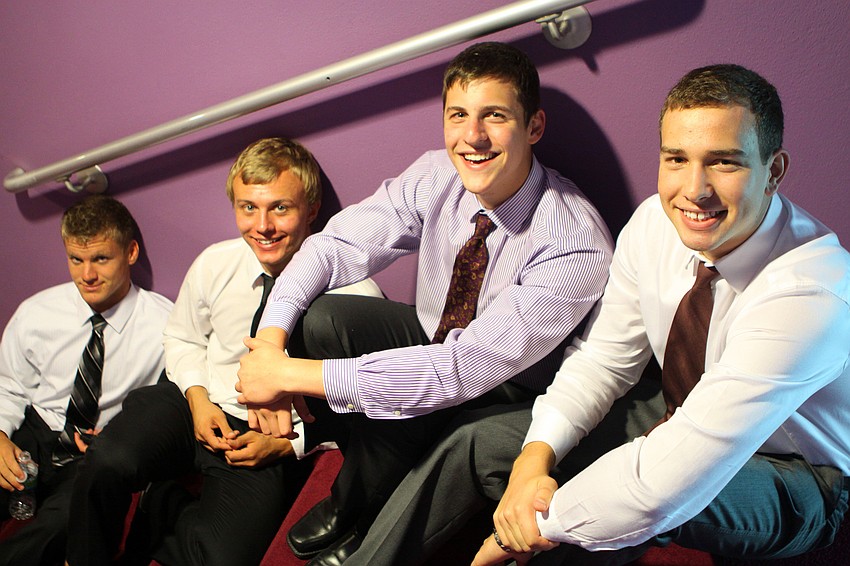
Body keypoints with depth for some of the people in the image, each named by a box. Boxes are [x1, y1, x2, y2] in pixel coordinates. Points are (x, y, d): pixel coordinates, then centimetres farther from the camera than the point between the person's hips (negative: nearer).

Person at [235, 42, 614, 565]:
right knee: (320, 317, -20)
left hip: (513, 394, -5)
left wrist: (295, 374, -36)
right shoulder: (435, 178, -15)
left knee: (402, 398, -34)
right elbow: (333, 246, -10)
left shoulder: (578, 245, -32)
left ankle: (354, 522, -2)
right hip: (433, 339, 5)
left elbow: (468, 367, -37)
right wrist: (270, 342, -29)